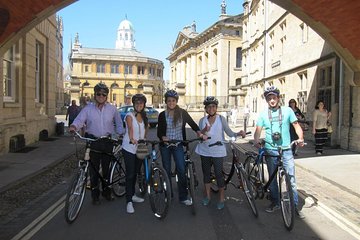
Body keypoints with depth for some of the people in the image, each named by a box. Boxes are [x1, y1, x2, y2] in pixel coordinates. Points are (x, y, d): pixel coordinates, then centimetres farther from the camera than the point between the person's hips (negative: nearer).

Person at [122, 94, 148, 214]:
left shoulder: (144, 116, 8)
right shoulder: (129, 115, -11)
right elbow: (130, 128, -30)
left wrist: (144, 139, 4)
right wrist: (132, 139, -47)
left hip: (140, 148, 6)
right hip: (129, 148, -6)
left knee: (135, 173, 15)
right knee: (130, 174, -7)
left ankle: (132, 195, 31)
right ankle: (129, 202, -3)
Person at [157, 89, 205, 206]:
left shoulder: (182, 113, -3)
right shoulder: (162, 115, -2)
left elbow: (192, 124, 4)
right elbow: (159, 132, -2)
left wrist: (200, 133, -13)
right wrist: (163, 137, -24)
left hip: (178, 145, -1)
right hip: (165, 146, 1)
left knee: (181, 170, -8)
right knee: (167, 170, 8)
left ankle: (183, 197, 3)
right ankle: (168, 195, 24)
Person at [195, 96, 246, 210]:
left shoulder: (221, 118, -3)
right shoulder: (202, 120, 4)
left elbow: (229, 133, -7)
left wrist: (238, 133, -25)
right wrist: (204, 131, -18)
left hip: (218, 152, -3)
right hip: (205, 151, 3)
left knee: (219, 174, -3)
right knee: (206, 173, 13)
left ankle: (221, 198, 14)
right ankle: (207, 196, 30)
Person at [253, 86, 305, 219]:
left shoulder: (287, 110, 2)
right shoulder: (263, 114, 3)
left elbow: (296, 125, 5)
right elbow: (258, 130, 0)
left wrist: (300, 138, -13)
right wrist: (256, 141, -20)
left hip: (286, 150, -1)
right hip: (270, 151, 2)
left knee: (291, 178, -2)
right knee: (272, 179, 12)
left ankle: (295, 205, 12)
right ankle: (275, 203, 27)